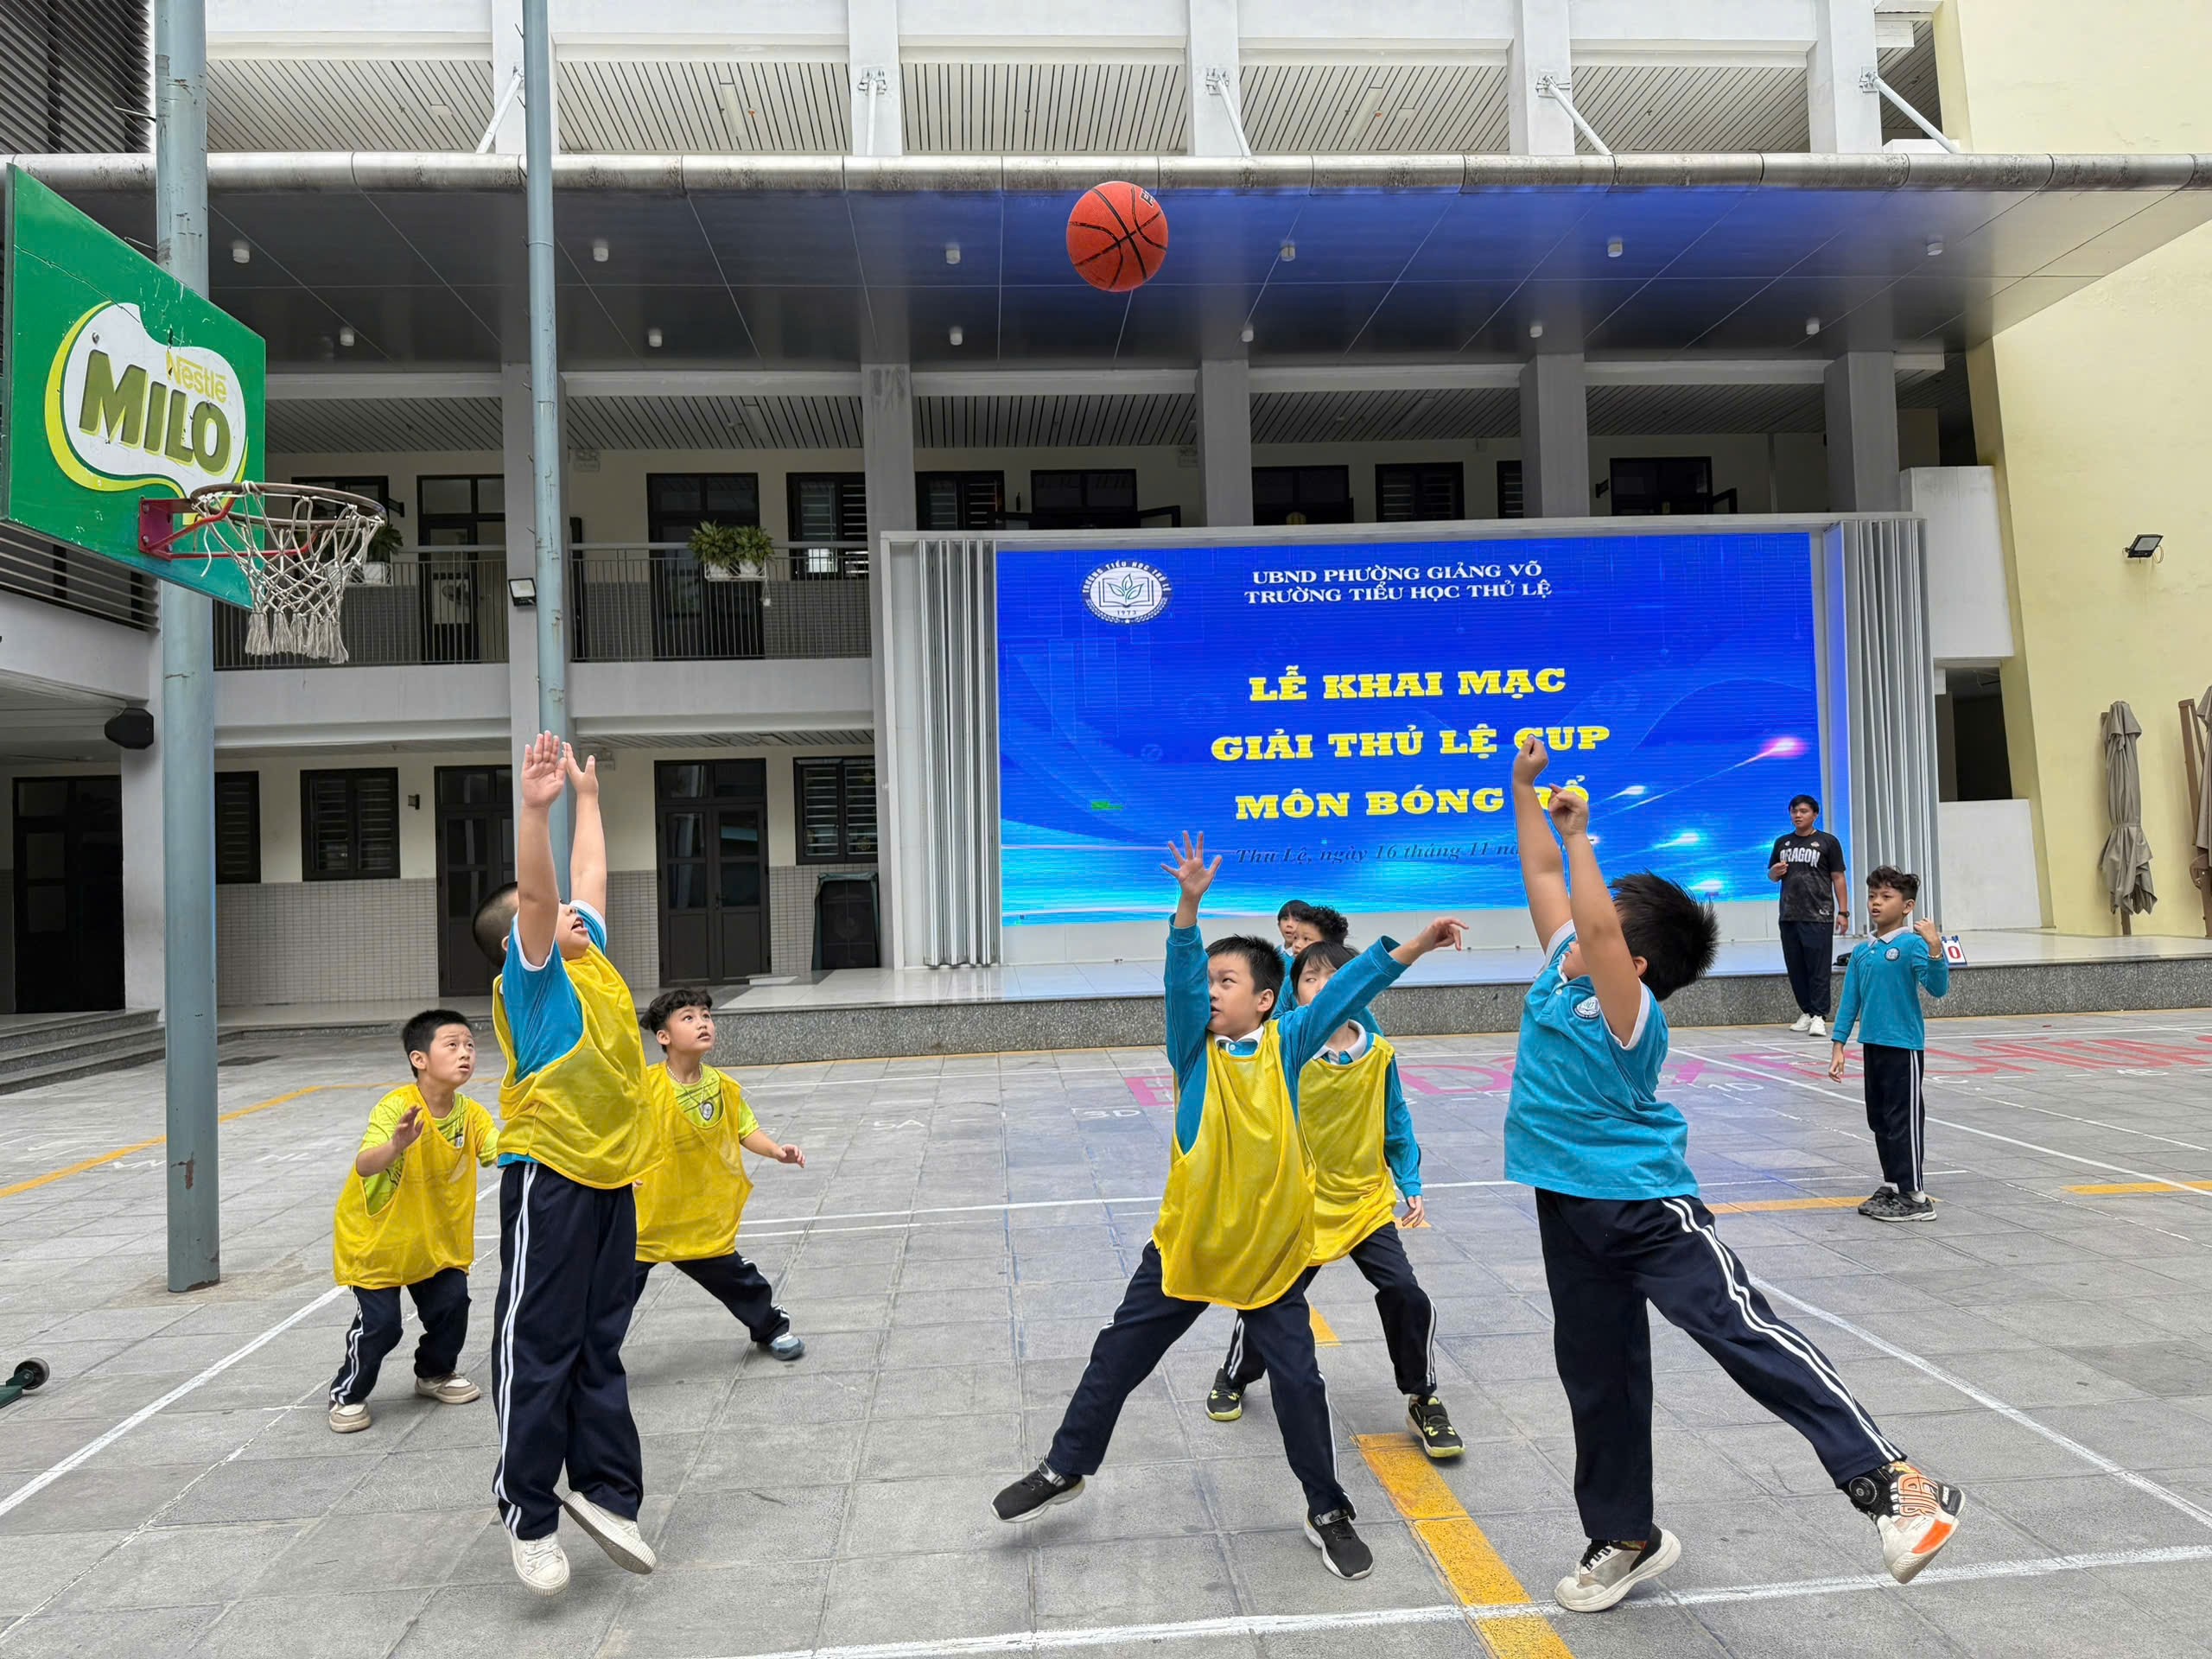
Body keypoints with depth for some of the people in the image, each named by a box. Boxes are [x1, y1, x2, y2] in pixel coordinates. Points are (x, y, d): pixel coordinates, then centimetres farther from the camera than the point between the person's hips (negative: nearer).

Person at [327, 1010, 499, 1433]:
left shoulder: (470, 1113, -11)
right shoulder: (396, 1107, -29)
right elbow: (363, 1165, -44)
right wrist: (396, 1146, -64)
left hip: (435, 1234, 5)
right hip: (374, 1233, -5)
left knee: (451, 1301, 2)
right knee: (380, 1321, -9)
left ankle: (435, 1373, 30)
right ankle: (347, 1394, 17)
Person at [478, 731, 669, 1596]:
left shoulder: (589, 957, 13)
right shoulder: (530, 973, -6)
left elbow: (587, 876, 26)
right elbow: (536, 891, -23)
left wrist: (587, 796, 32)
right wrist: (536, 806, -36)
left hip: (612, 1172, 7)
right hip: (550, 1174, -7)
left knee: (601, 1345, 13)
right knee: (538, 1347, 0)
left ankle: (605, 1492, 21)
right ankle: (528, 1515, 10)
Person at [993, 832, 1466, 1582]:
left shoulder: (1284, 1044, -5)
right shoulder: (1194, 1049, -6)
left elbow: (1346, 988, -12)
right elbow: (1180, 977, -22)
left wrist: (1412, 947, -20)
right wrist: (1189, 904, -37)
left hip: (1268, 1250, -1)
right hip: (1185, 1243, 1)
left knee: (1299, 1380, 6)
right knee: (1117, 1358, 13)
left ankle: (1327, 1512, 28)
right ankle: (1065, 1468, 35)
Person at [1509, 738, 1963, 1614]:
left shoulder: (1628, 1010, -17)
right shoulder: (1563, 969, 3)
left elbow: (1599, 925, -35)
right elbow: (1543, 873, 9)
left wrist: (1581, 833, -28)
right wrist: (1524, 787, 6)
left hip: (1646, 1201, -7)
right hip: (1568, 1207, 7)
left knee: (1743, 1329, -15)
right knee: (1595, 1374, 14)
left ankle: (1890, 1480, -6)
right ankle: (1624, 1539, 29)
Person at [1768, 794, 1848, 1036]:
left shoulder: (1827, 842, 2)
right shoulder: (1782, 843, 14)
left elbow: (1838, 878, 0)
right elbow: (1771, 875, 22)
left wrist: (1843, 912, -5)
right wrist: (1775, 872, -2)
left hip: (1819, 916, -5)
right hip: (1789, 916, 5)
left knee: (1819, 968, -6)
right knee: (1795, 967, 7)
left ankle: (1819, 1016, -4)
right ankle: (1806, 1012, 17)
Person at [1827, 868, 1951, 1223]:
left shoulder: (1912, 944, -11)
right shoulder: (1861, 952, 8)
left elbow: (1937, 989, -21)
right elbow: (1849, 1001, 11)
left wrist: (1935, 949, -35)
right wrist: (1839, 1046, 9)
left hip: (1904, 1046, -7)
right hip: (1872, 1045, 7)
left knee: (1904, 1120, -2)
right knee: (1879, 1120, 15)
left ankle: (1914, 1197, 6)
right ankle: (1891, 1186, 28)